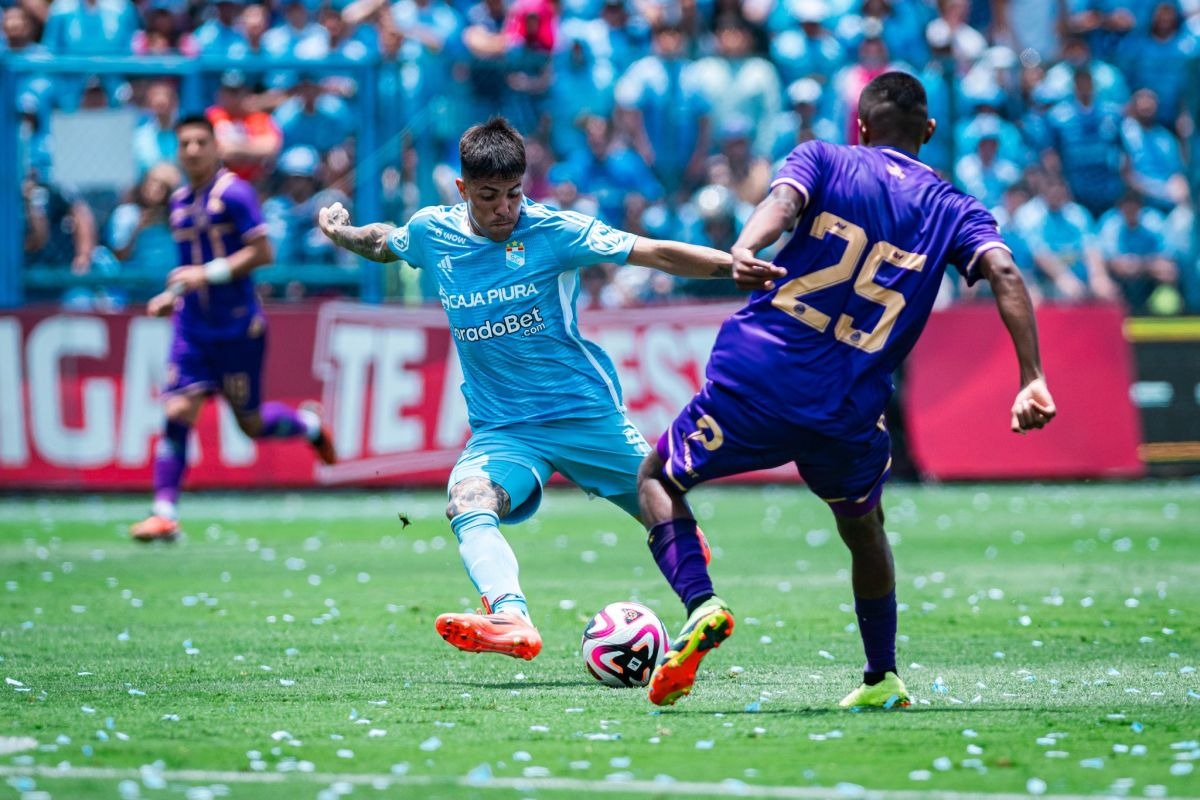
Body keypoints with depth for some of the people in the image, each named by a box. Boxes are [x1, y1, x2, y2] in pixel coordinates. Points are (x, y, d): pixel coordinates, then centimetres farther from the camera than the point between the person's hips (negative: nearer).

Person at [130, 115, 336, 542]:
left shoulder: (234, 194, -12)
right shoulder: (179, 201, 10)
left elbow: (262, 252, -17)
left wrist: (208, 274, -22)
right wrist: (172, 294, 9)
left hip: (239, 327, -5)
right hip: (193, 327, 5)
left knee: (251, 424, 6)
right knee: (178, 412, -10)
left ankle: (309, 424, 38)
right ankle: (164, 513, -10)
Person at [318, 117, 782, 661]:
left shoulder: (553, 230, -11)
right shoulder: (433, 233, -1)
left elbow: (656, 253, -14)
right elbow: (385, 243, 25)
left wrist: (737, 267, -25)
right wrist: (341, 233, 8)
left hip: (586, 412, -1)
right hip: (501, 428, 1)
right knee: (468, 507, -30)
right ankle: (512, 621, -54)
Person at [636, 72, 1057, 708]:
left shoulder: (822, 159, 8)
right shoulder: (952, 210, 11)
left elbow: (783, 201, -15)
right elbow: (1003, 272, -7)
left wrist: (744, 250, -35)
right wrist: (1032, 381, -13)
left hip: (754, 377, -2)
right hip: (849, 413, 2)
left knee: (658, 478, 20)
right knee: (862, 526, 30)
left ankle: (700, 605, -5)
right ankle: (882, 678, 31)